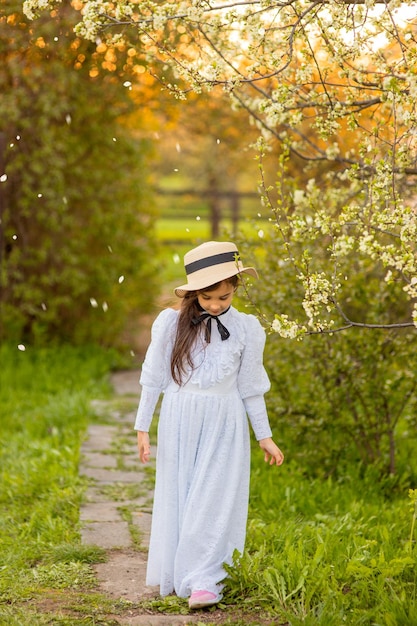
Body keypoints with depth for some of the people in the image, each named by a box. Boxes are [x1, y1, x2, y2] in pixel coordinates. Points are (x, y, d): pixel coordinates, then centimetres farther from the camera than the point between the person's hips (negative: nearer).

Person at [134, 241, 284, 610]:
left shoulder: (246, 329, -3)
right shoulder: (172, 324, -5)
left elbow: (250, 388, 5)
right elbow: (153, 379, 2)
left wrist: (265, 437, 8)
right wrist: (142, 428, 2)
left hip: (224, 427, -1)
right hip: (179, 423, 1)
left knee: (213, 500, -6)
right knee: (176, 497, 7)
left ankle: (204, 580, -4)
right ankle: (174, 576, 17)